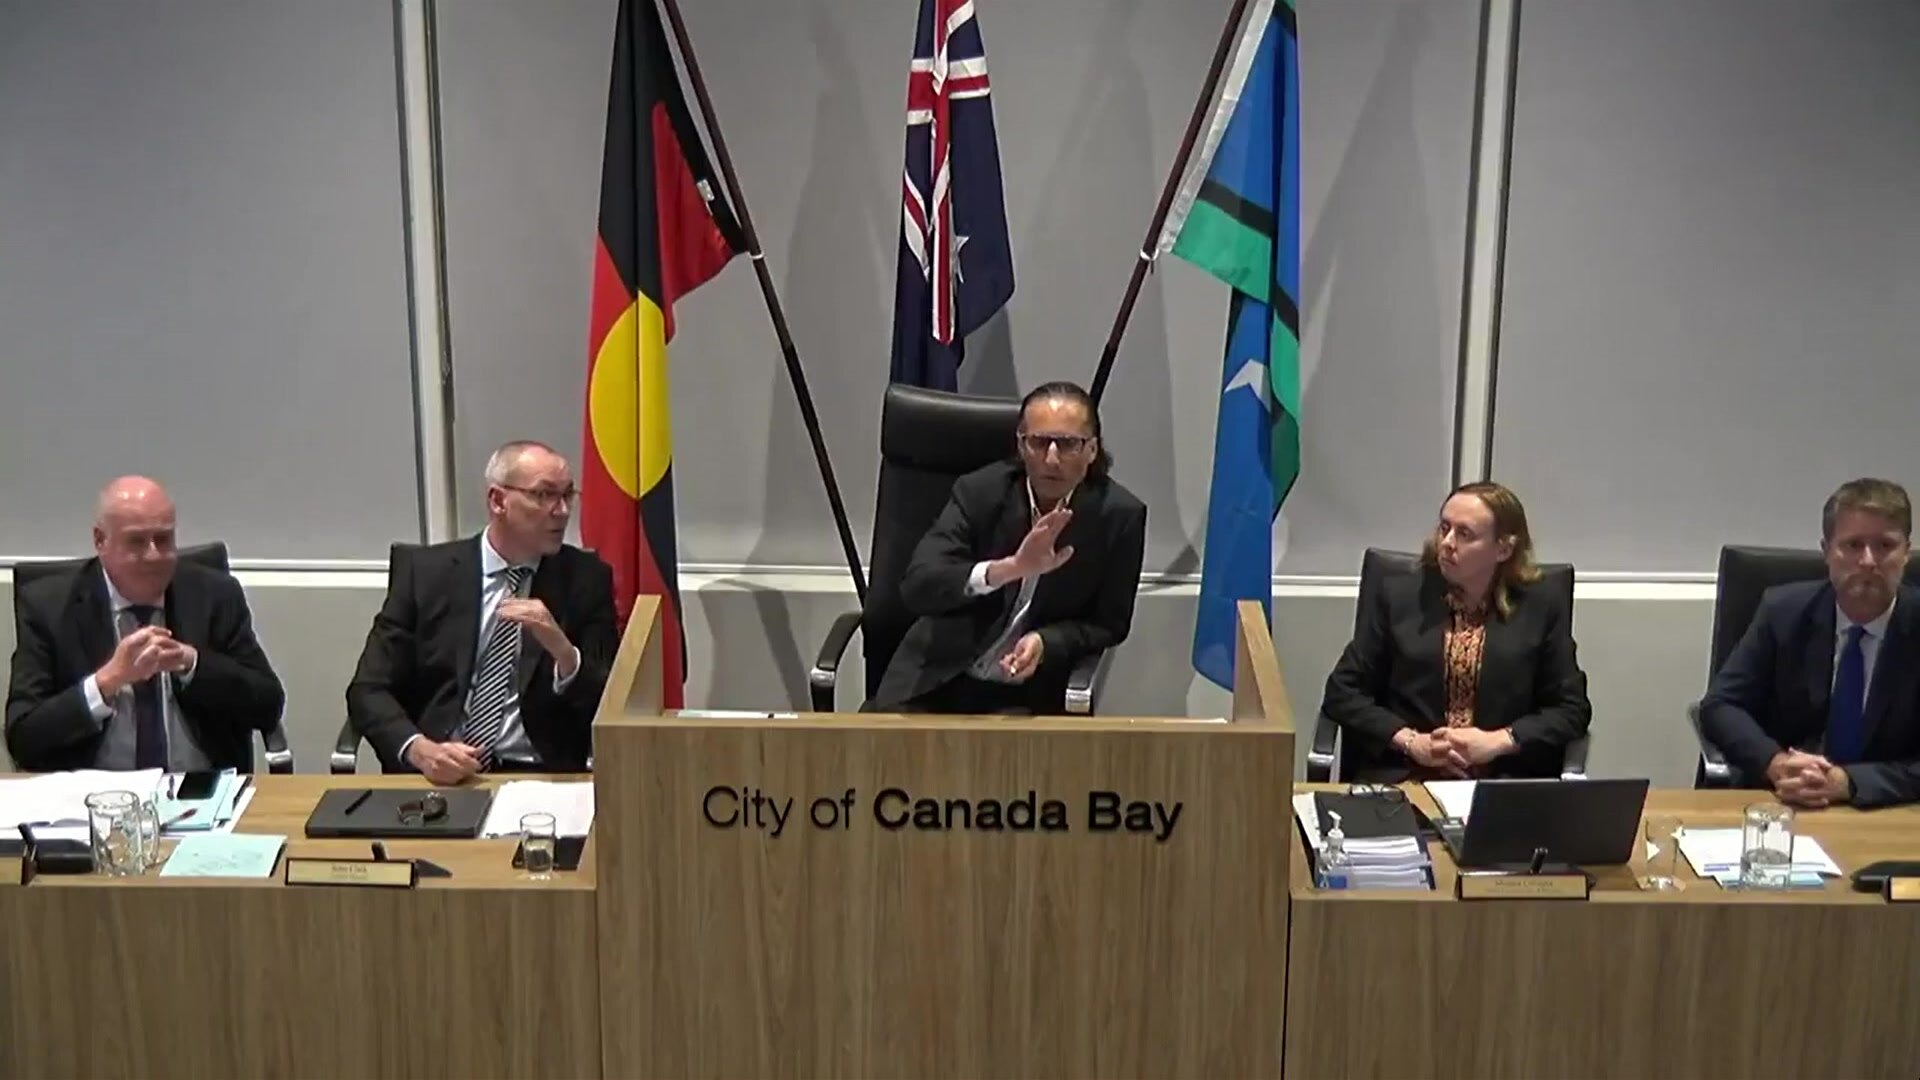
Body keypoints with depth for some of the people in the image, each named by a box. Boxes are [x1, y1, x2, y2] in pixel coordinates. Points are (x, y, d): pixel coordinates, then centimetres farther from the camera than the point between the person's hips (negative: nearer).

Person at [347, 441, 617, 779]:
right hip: (436, 777, 1)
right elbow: (368, 690, 1)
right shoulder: (424, 570, 5)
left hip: (541, 778, 0)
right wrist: (421, 750, -17)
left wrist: (562, 649, -16)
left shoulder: (586, 578, 7)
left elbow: (610, 708, 3)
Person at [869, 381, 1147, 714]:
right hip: (941, 677, 1)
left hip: (1029, 690, 0)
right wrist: (1011, 567, -34)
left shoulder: (1119, 515, -8)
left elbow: (1109, 623, 1)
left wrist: (1046, 643, -19)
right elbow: (916, 586, -20)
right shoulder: (979, 492, -8)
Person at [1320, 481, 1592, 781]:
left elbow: (1572, 708, 7)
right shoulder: (1397, 596, 8)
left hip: (1504, 785, 0)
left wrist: (1497, 742, -9)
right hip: (1402, 778, 0)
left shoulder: (1540, 609, 7)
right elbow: (1342, 693, 6)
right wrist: (1411, 742, -8)